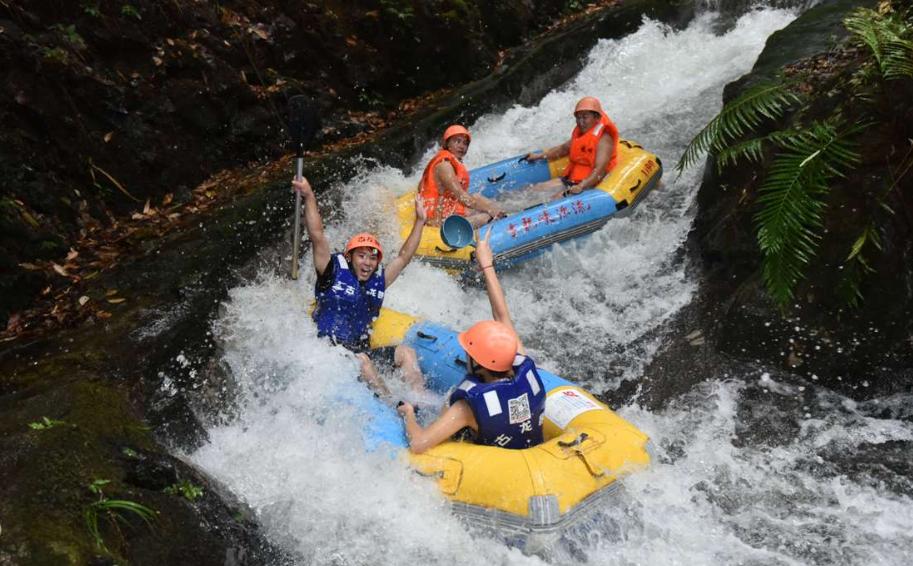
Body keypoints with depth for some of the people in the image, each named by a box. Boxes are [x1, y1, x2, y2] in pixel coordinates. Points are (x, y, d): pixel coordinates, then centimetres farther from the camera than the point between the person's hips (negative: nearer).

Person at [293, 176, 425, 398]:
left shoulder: (377, 282, 13)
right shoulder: (334, 273, 0)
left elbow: (404, 256, 20)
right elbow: (317, 237, -10)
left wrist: (419, 222, 21)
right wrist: (309, 197, -19)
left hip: (361, 350, 6)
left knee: (406, 353, -14)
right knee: (362, 360, -35)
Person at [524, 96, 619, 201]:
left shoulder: (604, 139, -16)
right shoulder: (579, 133, 11)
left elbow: (599, 170, -27)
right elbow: (564, 148, 30)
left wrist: (581, 186, -41)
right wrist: (540, 155, 23)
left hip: (591, 184, -9)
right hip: (571, 179, 9)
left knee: (556, 198, -30)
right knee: (536, 189, -3)